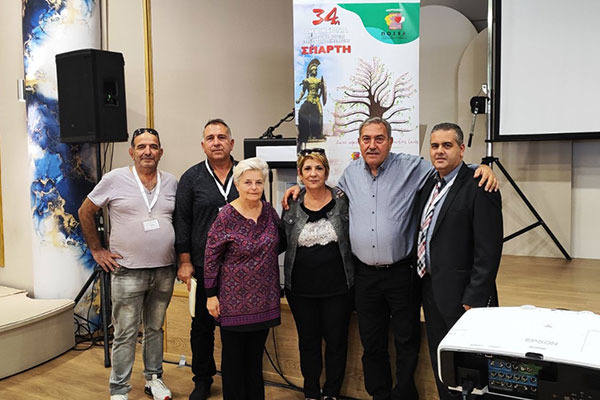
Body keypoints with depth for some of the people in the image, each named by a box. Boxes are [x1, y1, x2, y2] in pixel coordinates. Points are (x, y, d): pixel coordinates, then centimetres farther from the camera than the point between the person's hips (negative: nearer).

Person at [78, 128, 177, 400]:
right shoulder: (115, 179, -5)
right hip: (128, 272, -3)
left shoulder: (171, 182, 5)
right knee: (126, 334, 3)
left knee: (155, 328, 17)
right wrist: (97, 250, 0)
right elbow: (85, 212, 3)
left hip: (164, 271, 4)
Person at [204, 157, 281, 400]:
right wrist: (211, 295, -9)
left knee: (255, 353, 16)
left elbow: (277, 244, 17)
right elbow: (211, 257, -10)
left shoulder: (269, 211, 2)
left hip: (264, 297, 5)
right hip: (235, 298, -4)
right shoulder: (226, 217, -13)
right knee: (233, 355, 9)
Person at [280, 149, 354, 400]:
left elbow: (353, 239, 2)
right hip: (301, 288, 2)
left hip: (337, 287, -1)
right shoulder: (292, 206, 1)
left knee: (336, 342, 10)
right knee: (308, 342, 15)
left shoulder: (342, 201, -3)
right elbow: (282, 243, 13)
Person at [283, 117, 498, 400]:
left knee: (407, 341, 7)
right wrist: (300, 188, 17)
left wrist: (481, 168, -17)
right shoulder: (351, 173, 9)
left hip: (401, 272, -3)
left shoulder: (411, 168, -4)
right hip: (365, 274, 4)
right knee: (371, 343, 14)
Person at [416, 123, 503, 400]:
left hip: (462, 297, -7)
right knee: (440, 368, 19)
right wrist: (424, 284, 11)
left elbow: (488, 252, -18)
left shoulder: (479, 189, -15)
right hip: (430, 291, 8)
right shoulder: (429, 184, 10)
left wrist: (474, 301, -19)